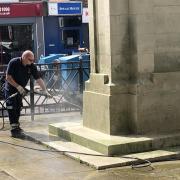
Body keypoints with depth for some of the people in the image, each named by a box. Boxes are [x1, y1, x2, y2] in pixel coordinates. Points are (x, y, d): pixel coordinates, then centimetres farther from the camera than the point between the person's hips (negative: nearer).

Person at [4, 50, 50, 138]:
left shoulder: (32, 66, -9)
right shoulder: (13, 63, -22)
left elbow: (38, 79, -8)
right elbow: (8, 77, -20)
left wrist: (44, 90, -16)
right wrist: (18, 87, -23)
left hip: (20, 90, 5)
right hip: (10, 89, -5)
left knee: (18, 108, 14)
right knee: (12, 109, -11)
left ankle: (16, 126, 30)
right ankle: (14, 130, -11)